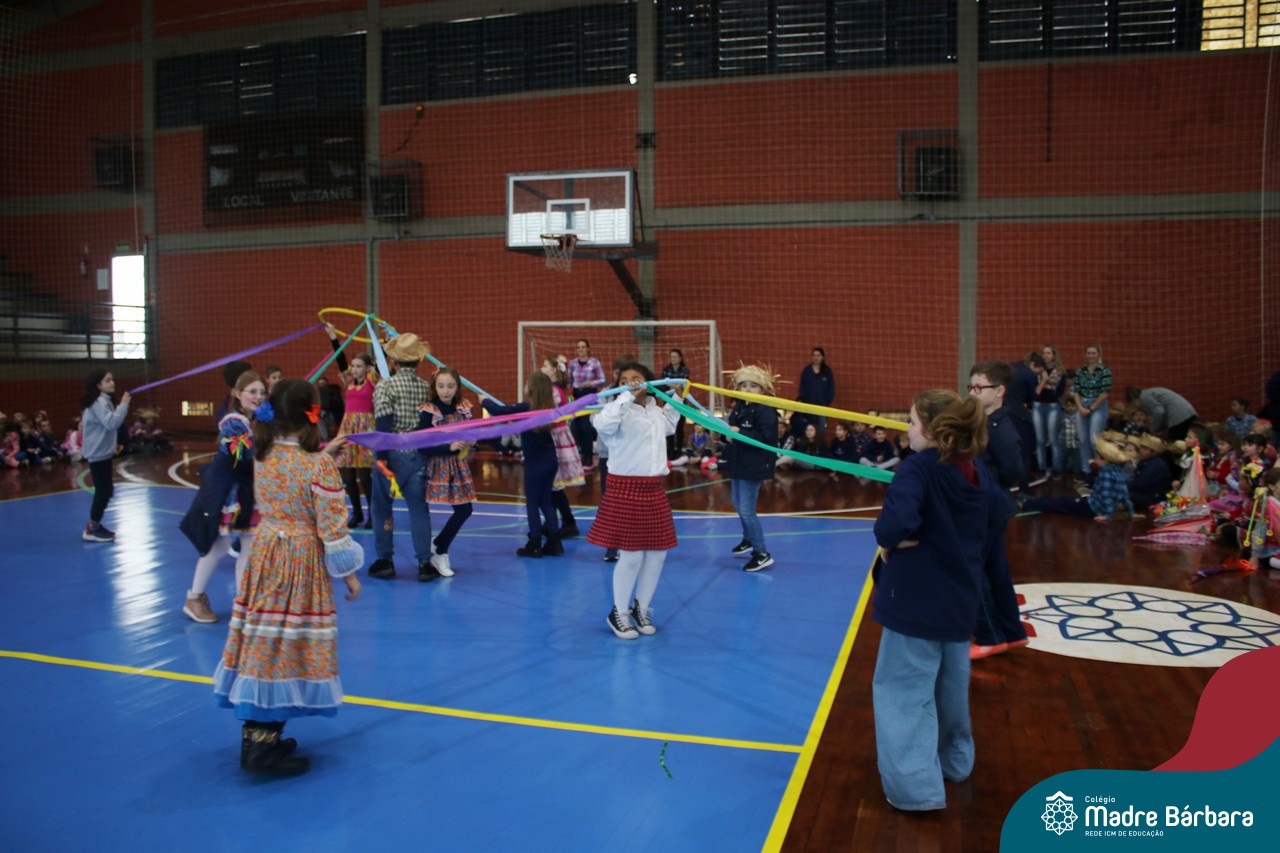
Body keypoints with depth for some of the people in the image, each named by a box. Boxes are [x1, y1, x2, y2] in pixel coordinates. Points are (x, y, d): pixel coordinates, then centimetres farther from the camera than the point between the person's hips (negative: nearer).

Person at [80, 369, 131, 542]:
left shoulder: (104, 401, 14)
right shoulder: (99, 402, -17)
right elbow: (111, 423, -29)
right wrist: (123, 405, -24)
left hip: (102, 452, 10)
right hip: (98, 453, -10)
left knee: (104, 490, 14)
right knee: (104, 490, -7)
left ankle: (94, 526, 22)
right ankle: (92, 529, 0)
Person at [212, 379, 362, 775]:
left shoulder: (263, 456, 1)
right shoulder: (319, 465, -17)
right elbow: (332, 529, -14)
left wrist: (324, 453, 28)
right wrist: (349, 574, -3)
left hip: (264, 557, 6)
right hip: (302, 564, -6)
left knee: (263, 645, 13)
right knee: (288, 649, 1)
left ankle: (254, 735, 23)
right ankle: (264, 747, 6)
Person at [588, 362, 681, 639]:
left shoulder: (657, 412, 13)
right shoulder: (620, 409, -9)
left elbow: (669, 426, 36)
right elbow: (604, 422, -33)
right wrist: (627, 397, -31)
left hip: (653, 489, 7)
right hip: (625, 488, -7)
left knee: (657, 552, 9)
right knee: (631, 554, -5)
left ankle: (641, 608, 28)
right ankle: (618, 613, 15)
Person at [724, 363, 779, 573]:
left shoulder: (766, 410, -18)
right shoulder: (738, 407, 8)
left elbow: (766, 438, -28)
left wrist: (739, 433, -28)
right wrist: (727, 434, -9)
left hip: (754, 467, -9)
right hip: (738, 464, 9)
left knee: (747, 511, -8)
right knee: (738, 505, 22)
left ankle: (762, 554, 4)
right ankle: (748, 540, 45)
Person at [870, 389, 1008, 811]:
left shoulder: (918, 467, -21)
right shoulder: (979, 471, 3)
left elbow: (894, 524, -36)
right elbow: (996, 521, 12)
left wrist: (892, 540, -15)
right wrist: (968, 561, 16)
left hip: (916, 599, -8)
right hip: (960, 597, 8)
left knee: (902, 689, 2)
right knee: (950, 683, 24)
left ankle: (915, 785, 2)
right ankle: (954, 760, 40)